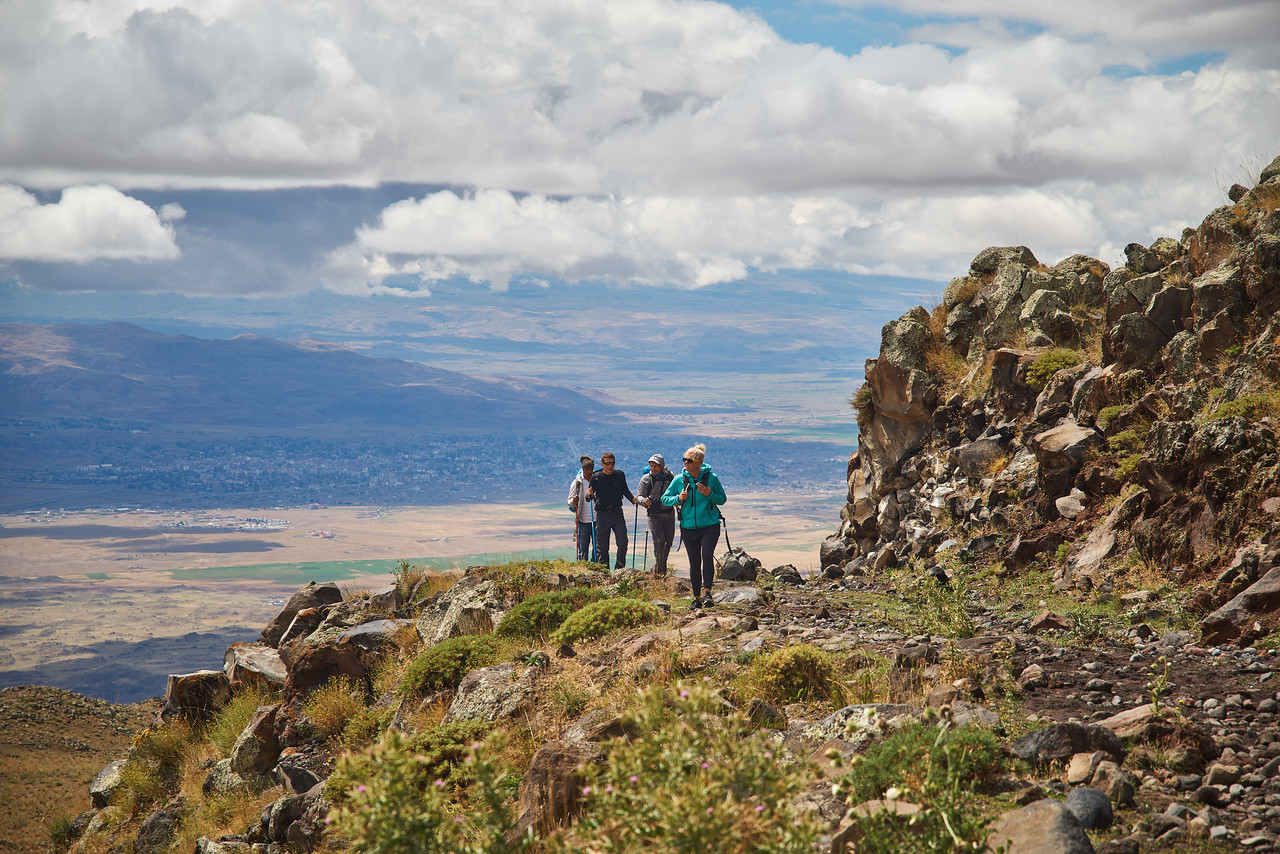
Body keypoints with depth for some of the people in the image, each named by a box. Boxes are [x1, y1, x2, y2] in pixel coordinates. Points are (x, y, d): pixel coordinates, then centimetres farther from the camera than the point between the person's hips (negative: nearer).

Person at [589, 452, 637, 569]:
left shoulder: (620, 475, 4)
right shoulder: (596, 477, -2)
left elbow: (625, 490, 19)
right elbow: (589, 498, 2)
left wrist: (633, 499, 1)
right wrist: (589, 495, -21)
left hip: (617, 513, 1)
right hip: (602, 514, -1)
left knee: (623, 542, -9)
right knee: (602, 546, 1)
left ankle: (620, 569, 4)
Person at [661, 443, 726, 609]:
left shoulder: (711, 478, -5)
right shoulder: (679, 480, -1)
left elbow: (722, 499, 3)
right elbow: (665, 498, 7)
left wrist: (709, 494, -16)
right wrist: (678, 499, -13)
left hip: (710, 526, -2)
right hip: (689, 527, 2)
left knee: (707, 556, -20)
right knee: (694, 563, 7)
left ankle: (707, 592, -9)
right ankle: (697, 598, 18)